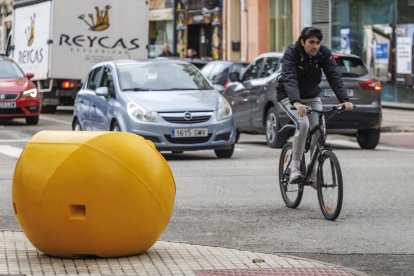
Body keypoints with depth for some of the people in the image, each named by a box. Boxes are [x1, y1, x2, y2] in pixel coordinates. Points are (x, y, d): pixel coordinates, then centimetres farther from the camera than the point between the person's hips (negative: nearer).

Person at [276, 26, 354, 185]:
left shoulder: (324, 53, -13)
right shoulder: (291, 53, -24)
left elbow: (334, 76, -22)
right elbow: (289, 79, -37)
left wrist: (344, 100, -37)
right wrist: (296, 102, -54)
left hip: (311, 97, 4)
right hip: (289, 97, -4)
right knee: (303, 124, -28)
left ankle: (314, 172, 2)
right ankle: (295, 168, -20)